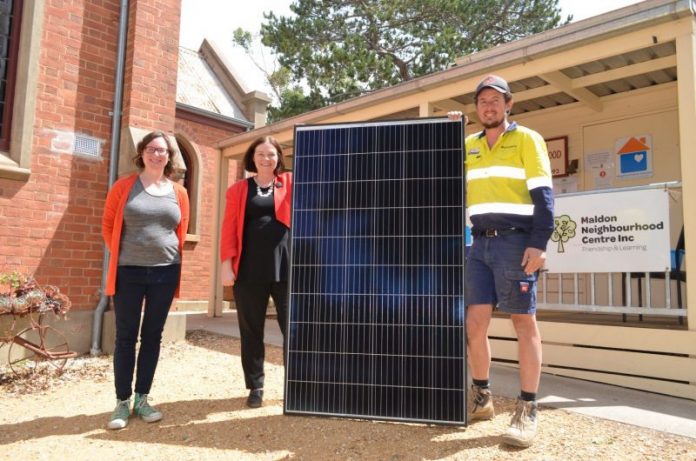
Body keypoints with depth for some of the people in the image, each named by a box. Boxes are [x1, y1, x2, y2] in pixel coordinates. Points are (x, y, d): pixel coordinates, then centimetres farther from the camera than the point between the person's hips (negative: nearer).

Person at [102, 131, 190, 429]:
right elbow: (108, 225, 5)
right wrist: (121, 255, 4)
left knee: (152, 337, 9)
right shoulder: (124, 187, 1)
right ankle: (122, 402, 15)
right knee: (125, 337, 4)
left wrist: (172, 258, 7)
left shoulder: (178, 193, 6)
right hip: (129, 272, -2)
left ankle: (142, 399, 21)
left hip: (165, 273, 2)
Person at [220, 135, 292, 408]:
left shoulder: (290, 183, 12)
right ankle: (255, 387, 21)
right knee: (251, 329, 8)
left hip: (286, 266, 0)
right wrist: (226, 264, -4)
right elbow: (229, 228, 4)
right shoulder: (238, 190, 10)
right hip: (249, 268, 1)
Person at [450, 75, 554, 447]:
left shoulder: (527, 139, 4)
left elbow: (543, 193, -4)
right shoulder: (467, 145, 18)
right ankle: (482, 398, 17)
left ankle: (527, 410, 5)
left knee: (523, 322, -2)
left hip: (515, 240, -4)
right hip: (480, 242, 5)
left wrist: (538, 243, -15)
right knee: (475, 321, 2)